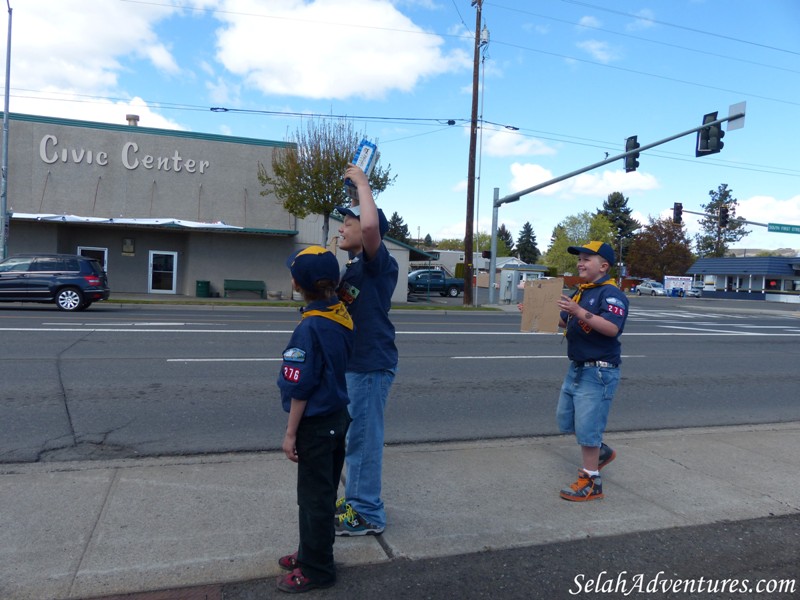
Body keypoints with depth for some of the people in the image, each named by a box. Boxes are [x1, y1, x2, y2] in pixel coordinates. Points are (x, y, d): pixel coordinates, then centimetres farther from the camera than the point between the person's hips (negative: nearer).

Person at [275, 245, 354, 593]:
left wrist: (291, 433, -13)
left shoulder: (309, 328, -23)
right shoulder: (343, 316, 0)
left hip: (316, 424, -8)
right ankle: (312, 553, 37)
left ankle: (316, 570, 22)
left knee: (315, 496, 7)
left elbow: (300, 388, -20)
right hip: (338, 417, 8)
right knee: (322, 492, 20)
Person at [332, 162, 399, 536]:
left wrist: (362, 183, -21)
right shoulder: (356, 264, 10)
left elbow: (371, 225, -34)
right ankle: (356, 500, 35)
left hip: (371, 363, -10)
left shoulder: (377, 262, -17)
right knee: (357, 436, 20)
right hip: (357, 361, 10)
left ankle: (367, 515, 13)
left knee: (364, 438, -1)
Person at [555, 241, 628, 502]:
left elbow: (612, 328, -29)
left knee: (587, 426, -4)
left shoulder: (611, 293, -14)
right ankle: (600, 451, 38)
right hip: (577, 368, 9)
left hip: (599, 371, -9)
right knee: (565, 419, 18)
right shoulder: (580, 292, 14)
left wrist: (580, 312, -36)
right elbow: (564, 323, 22)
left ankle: (591, 482, 10)